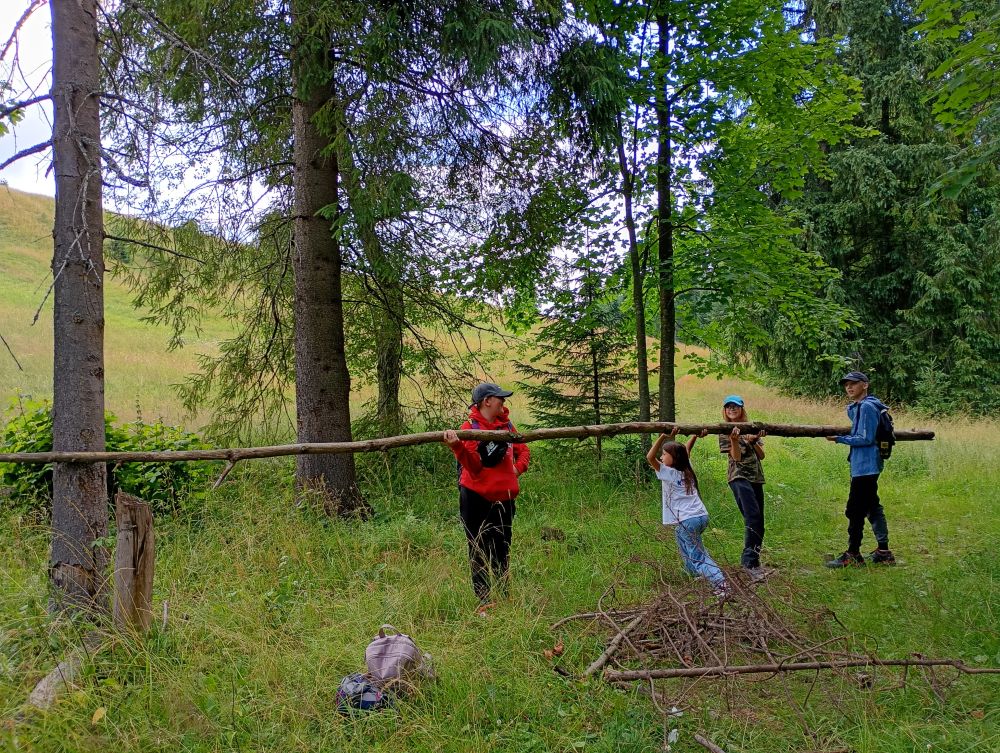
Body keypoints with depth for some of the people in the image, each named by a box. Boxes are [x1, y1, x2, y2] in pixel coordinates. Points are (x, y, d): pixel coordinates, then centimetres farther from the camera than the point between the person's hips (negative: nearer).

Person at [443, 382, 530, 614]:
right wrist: (457, 446, -39)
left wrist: (518, 467, 1)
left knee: (502, 550, 13)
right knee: (480, 551, 2)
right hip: (477, 499, -5)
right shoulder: (470, 428, -11)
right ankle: (483, 602, 9)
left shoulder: (506, 425, 6)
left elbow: (523, 450, 20)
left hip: (504, 497, 6)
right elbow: (474, 466, -22)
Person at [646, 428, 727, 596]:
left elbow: (649, 457, -17)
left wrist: (663, 437, -21)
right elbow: (686, 449, 29)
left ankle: (719, 581, -17)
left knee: (695, 557, -4)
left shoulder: (669, 473, -6)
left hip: (686, 521, -8)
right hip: (702, 516, 8)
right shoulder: (686, 469, 13)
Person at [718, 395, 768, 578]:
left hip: (756, 477, 6)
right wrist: (734, 439, -24)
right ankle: (750, 562, -20)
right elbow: (736, 457, -8)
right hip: (739, 477, -6)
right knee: (752, 517, -21)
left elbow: (761, 455, 8)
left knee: (758, 521, 6)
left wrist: (754, 440, -10)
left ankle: (749, 559, 20)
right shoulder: (725, 431, 3)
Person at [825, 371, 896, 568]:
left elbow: (866, 439, -17)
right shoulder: (856, 407, 14)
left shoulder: (867, 407, -14)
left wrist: (839, 439, -14)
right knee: (872, 507, 14)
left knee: (855, 510, -5)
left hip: (865, 466, -10)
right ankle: (883, 552, 21)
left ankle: (853, 554, 2)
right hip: (865, 465, 10)